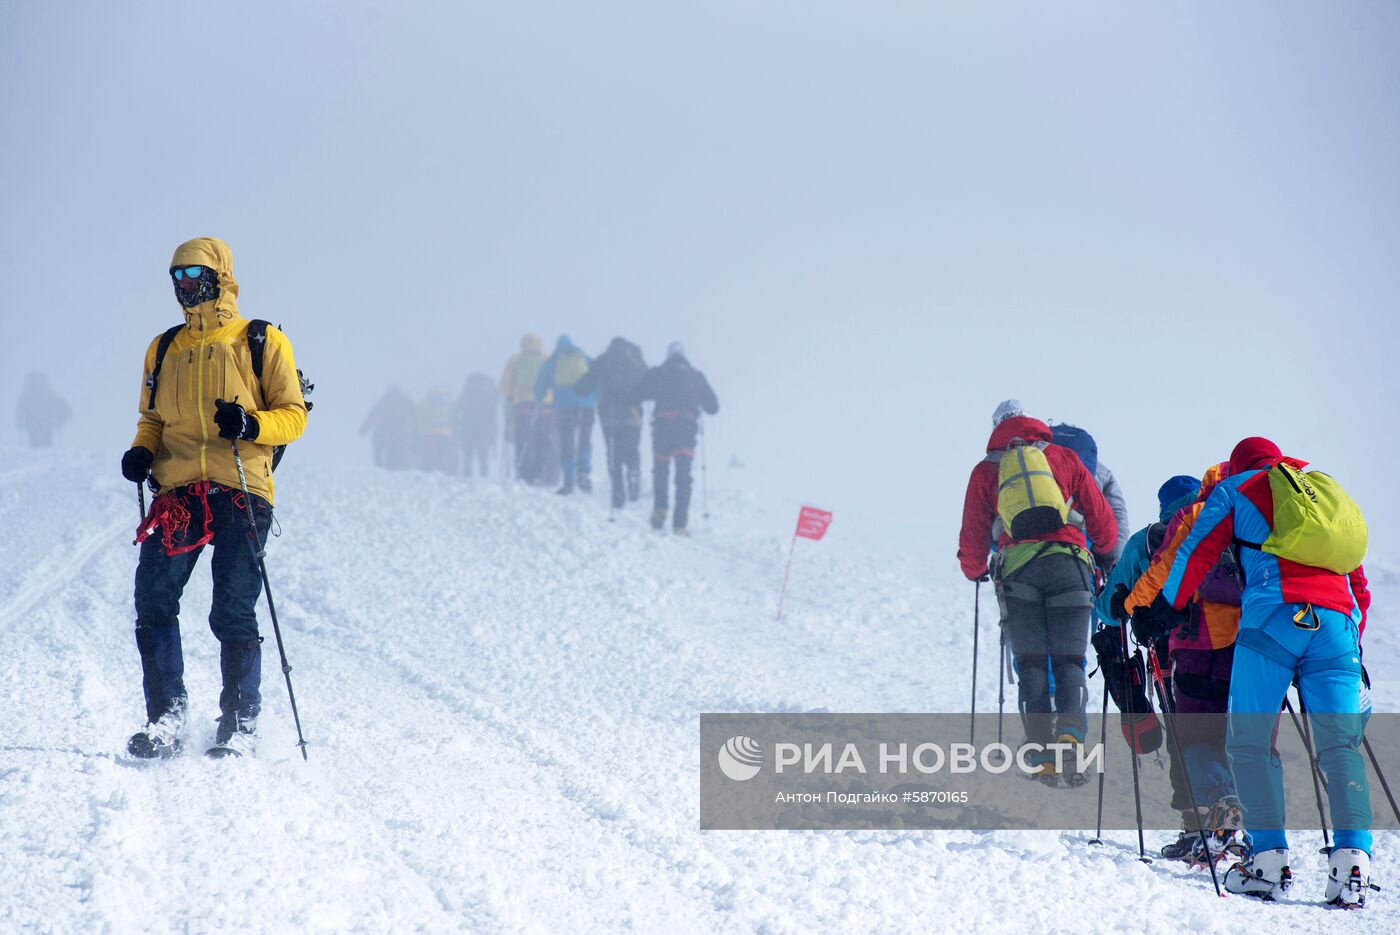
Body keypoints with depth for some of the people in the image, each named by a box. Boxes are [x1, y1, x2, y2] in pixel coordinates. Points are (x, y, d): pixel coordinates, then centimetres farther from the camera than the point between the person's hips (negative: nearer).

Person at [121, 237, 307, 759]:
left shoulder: (263, 343, 6)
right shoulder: (165, 350, 20)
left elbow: (293, 416, 3)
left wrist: (250, 424, -17)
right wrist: (141, 451, 5)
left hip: (242, 491, -4)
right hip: (178, 490, 4)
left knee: (233, 613, -6)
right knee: (153, 597, -12)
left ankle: (240, 727, 6)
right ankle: (166, 720, -6)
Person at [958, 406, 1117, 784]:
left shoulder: (985, 470, 18)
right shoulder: (1064, 458, 18)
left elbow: (973, 537, 19)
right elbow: (1102, 519, 19)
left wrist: (975, 570, 41)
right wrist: (1106, 555, 40)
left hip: (1017, 570, 0)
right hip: (1068, 564, 0)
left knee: (1031, 666, 5)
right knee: (1069, 661, 4)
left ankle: (1042, 756, -8)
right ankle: (1070, 731, -23)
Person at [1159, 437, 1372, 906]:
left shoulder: (1236, 489, 21)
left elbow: (1195, 554, 15)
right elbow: (1356, 574, 33)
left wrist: (1165, 609, 26)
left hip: (1274, 616, -4)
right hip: (1338, 621, 4)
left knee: (1250, 742, 3)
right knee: (1340, 747, 1)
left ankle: (1269, 857, -7)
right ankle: (1352, 859, -15)